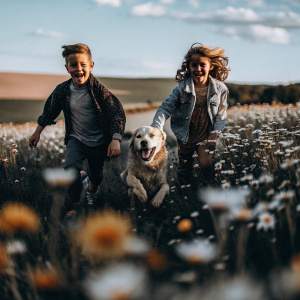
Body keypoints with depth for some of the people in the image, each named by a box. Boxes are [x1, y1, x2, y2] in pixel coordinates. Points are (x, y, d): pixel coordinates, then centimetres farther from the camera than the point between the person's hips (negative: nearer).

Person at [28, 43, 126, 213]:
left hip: (99, 142, -1)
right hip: (76, 139, 1)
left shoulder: (99, 90, -20)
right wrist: (37, 133, 15)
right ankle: (75, 203, -9)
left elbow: (118, 113, -21)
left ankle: (92, 189, 54)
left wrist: (116, 140, -34)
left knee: (96, 174, 17)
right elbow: (49, 112, 7)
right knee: (71, 167, -26)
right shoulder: (62, 91, -11)